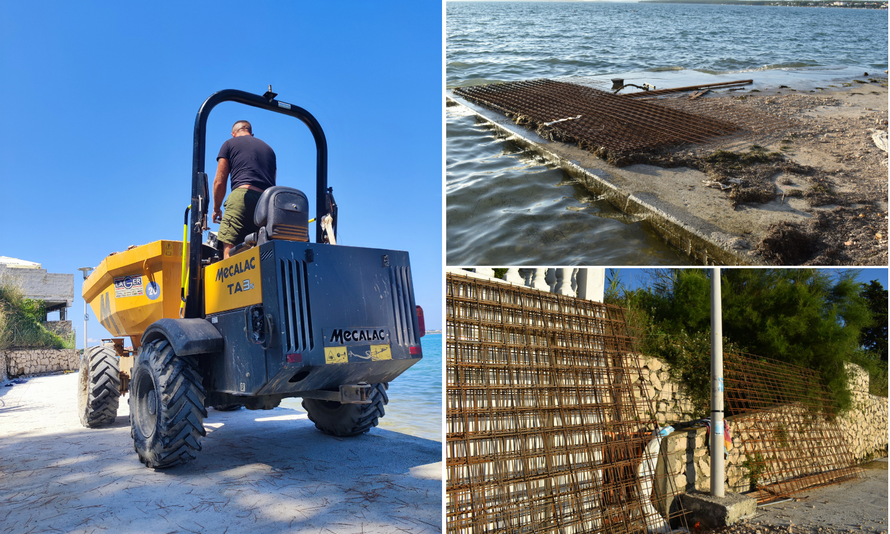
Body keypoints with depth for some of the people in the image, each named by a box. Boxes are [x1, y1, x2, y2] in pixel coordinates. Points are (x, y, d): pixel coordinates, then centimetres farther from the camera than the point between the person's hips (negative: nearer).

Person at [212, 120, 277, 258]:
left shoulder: (229, 144, 17)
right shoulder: (269, 148, 31)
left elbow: (220, 181, 14)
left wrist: (216, 209, 26)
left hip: (243, 195, -5)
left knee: (229, 249, -10)